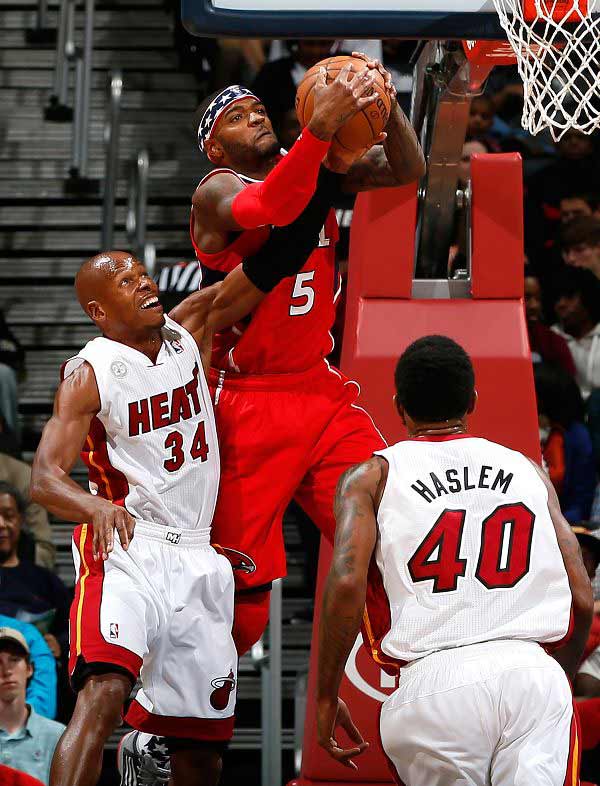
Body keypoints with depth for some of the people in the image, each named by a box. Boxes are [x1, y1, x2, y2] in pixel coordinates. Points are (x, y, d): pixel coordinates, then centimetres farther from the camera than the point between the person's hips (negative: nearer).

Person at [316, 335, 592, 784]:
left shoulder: (371, 478, 13)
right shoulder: (528, 472, 20)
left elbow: (347, 583, -4)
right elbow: (582, 599, 16)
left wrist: (326, 697, 4)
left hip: (433, 684, -1)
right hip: (533, 674, 1)